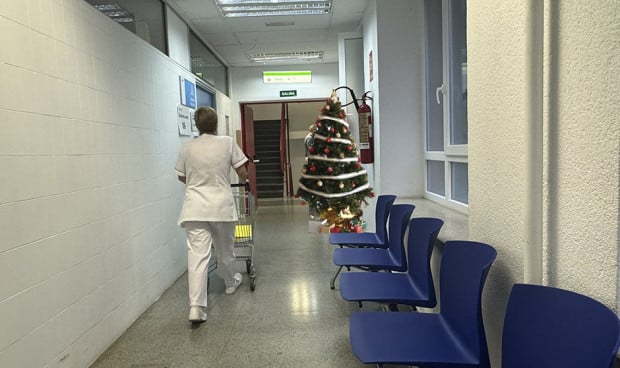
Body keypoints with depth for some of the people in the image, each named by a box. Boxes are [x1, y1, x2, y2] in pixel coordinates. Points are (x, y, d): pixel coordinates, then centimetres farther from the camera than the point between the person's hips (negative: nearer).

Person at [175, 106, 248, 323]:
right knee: (225, 250, 20)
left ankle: (196, 307, -13)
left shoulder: (188, 147, 3)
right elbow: (242, 173, 1)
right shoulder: (227, 143, -1)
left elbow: (181, 177, 15)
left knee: (197, 255, -5)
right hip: (221, 206, 0)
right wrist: (242, 180, 24)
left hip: (195, 209, 0)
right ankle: (230, 283, 43)